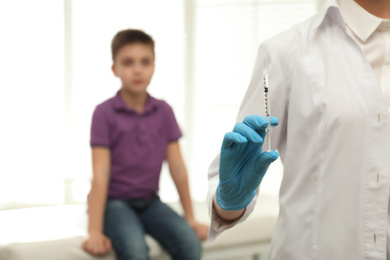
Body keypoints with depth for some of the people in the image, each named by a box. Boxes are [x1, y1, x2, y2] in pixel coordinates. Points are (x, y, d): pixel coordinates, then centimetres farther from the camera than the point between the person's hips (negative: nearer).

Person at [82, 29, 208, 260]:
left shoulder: (164, 111, 2)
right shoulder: (104, 113, -10)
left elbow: (177, 167, 4)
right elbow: (100, 173, -16)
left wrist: (190, 219, 5)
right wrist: (95, 231, -21)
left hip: (150, 202, 4)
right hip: (115, 201, -4)